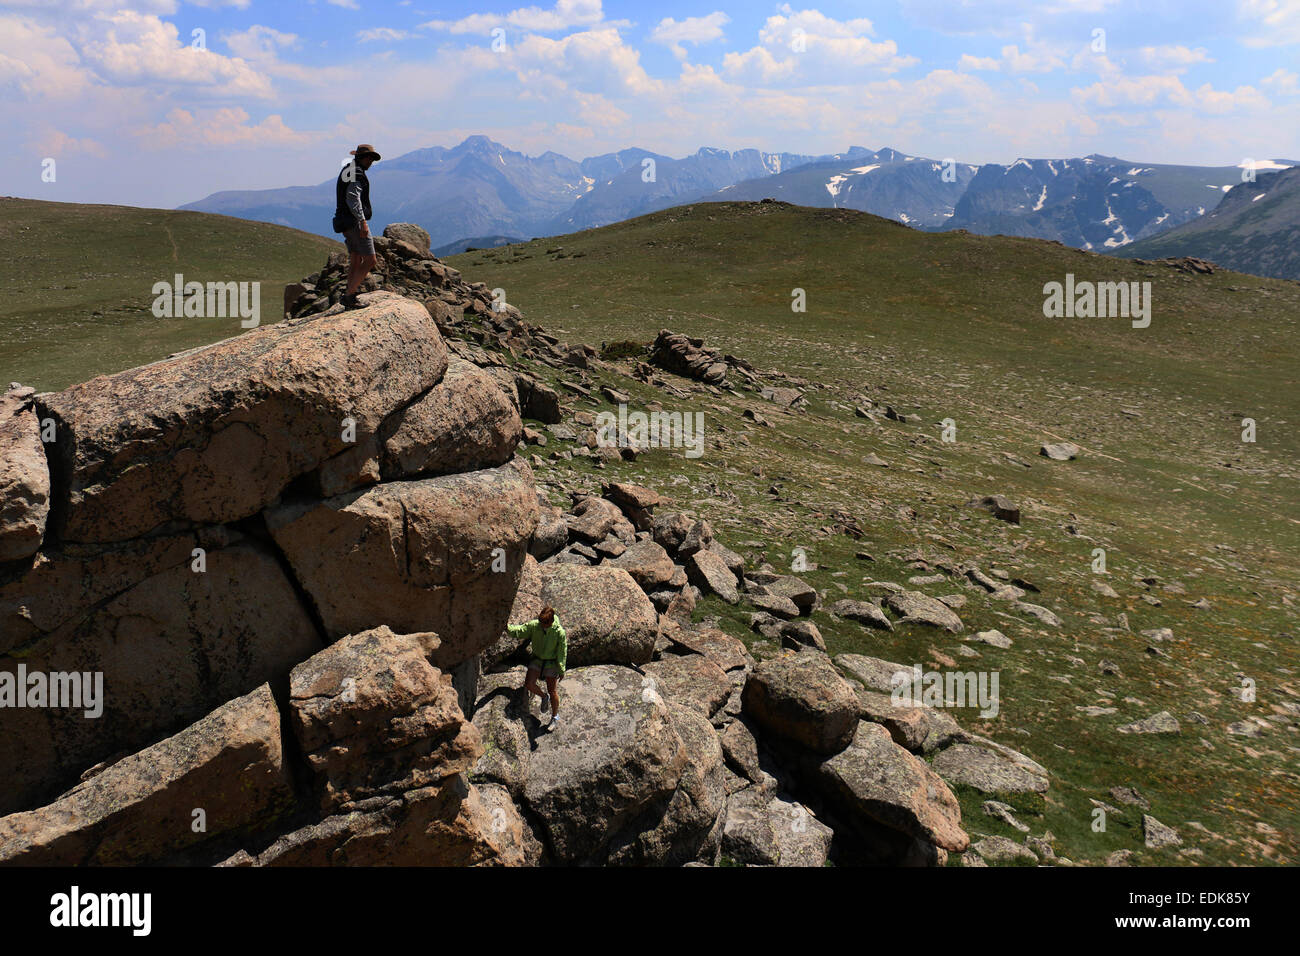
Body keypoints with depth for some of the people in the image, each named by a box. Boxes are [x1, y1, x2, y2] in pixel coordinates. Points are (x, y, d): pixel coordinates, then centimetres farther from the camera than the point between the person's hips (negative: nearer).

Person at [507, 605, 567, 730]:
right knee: (529, 684, -14)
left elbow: (562, 653, -14)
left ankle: (555, 717, 22)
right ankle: (544, 697, 20)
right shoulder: (534, 625, -14)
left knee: (553, 691, -1)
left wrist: (561, 671, -9)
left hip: (551, 662, -3)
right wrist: (507, 627, -34)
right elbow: (519, 631, -13)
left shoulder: (559, 632, -22)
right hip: (537, 659, 3)